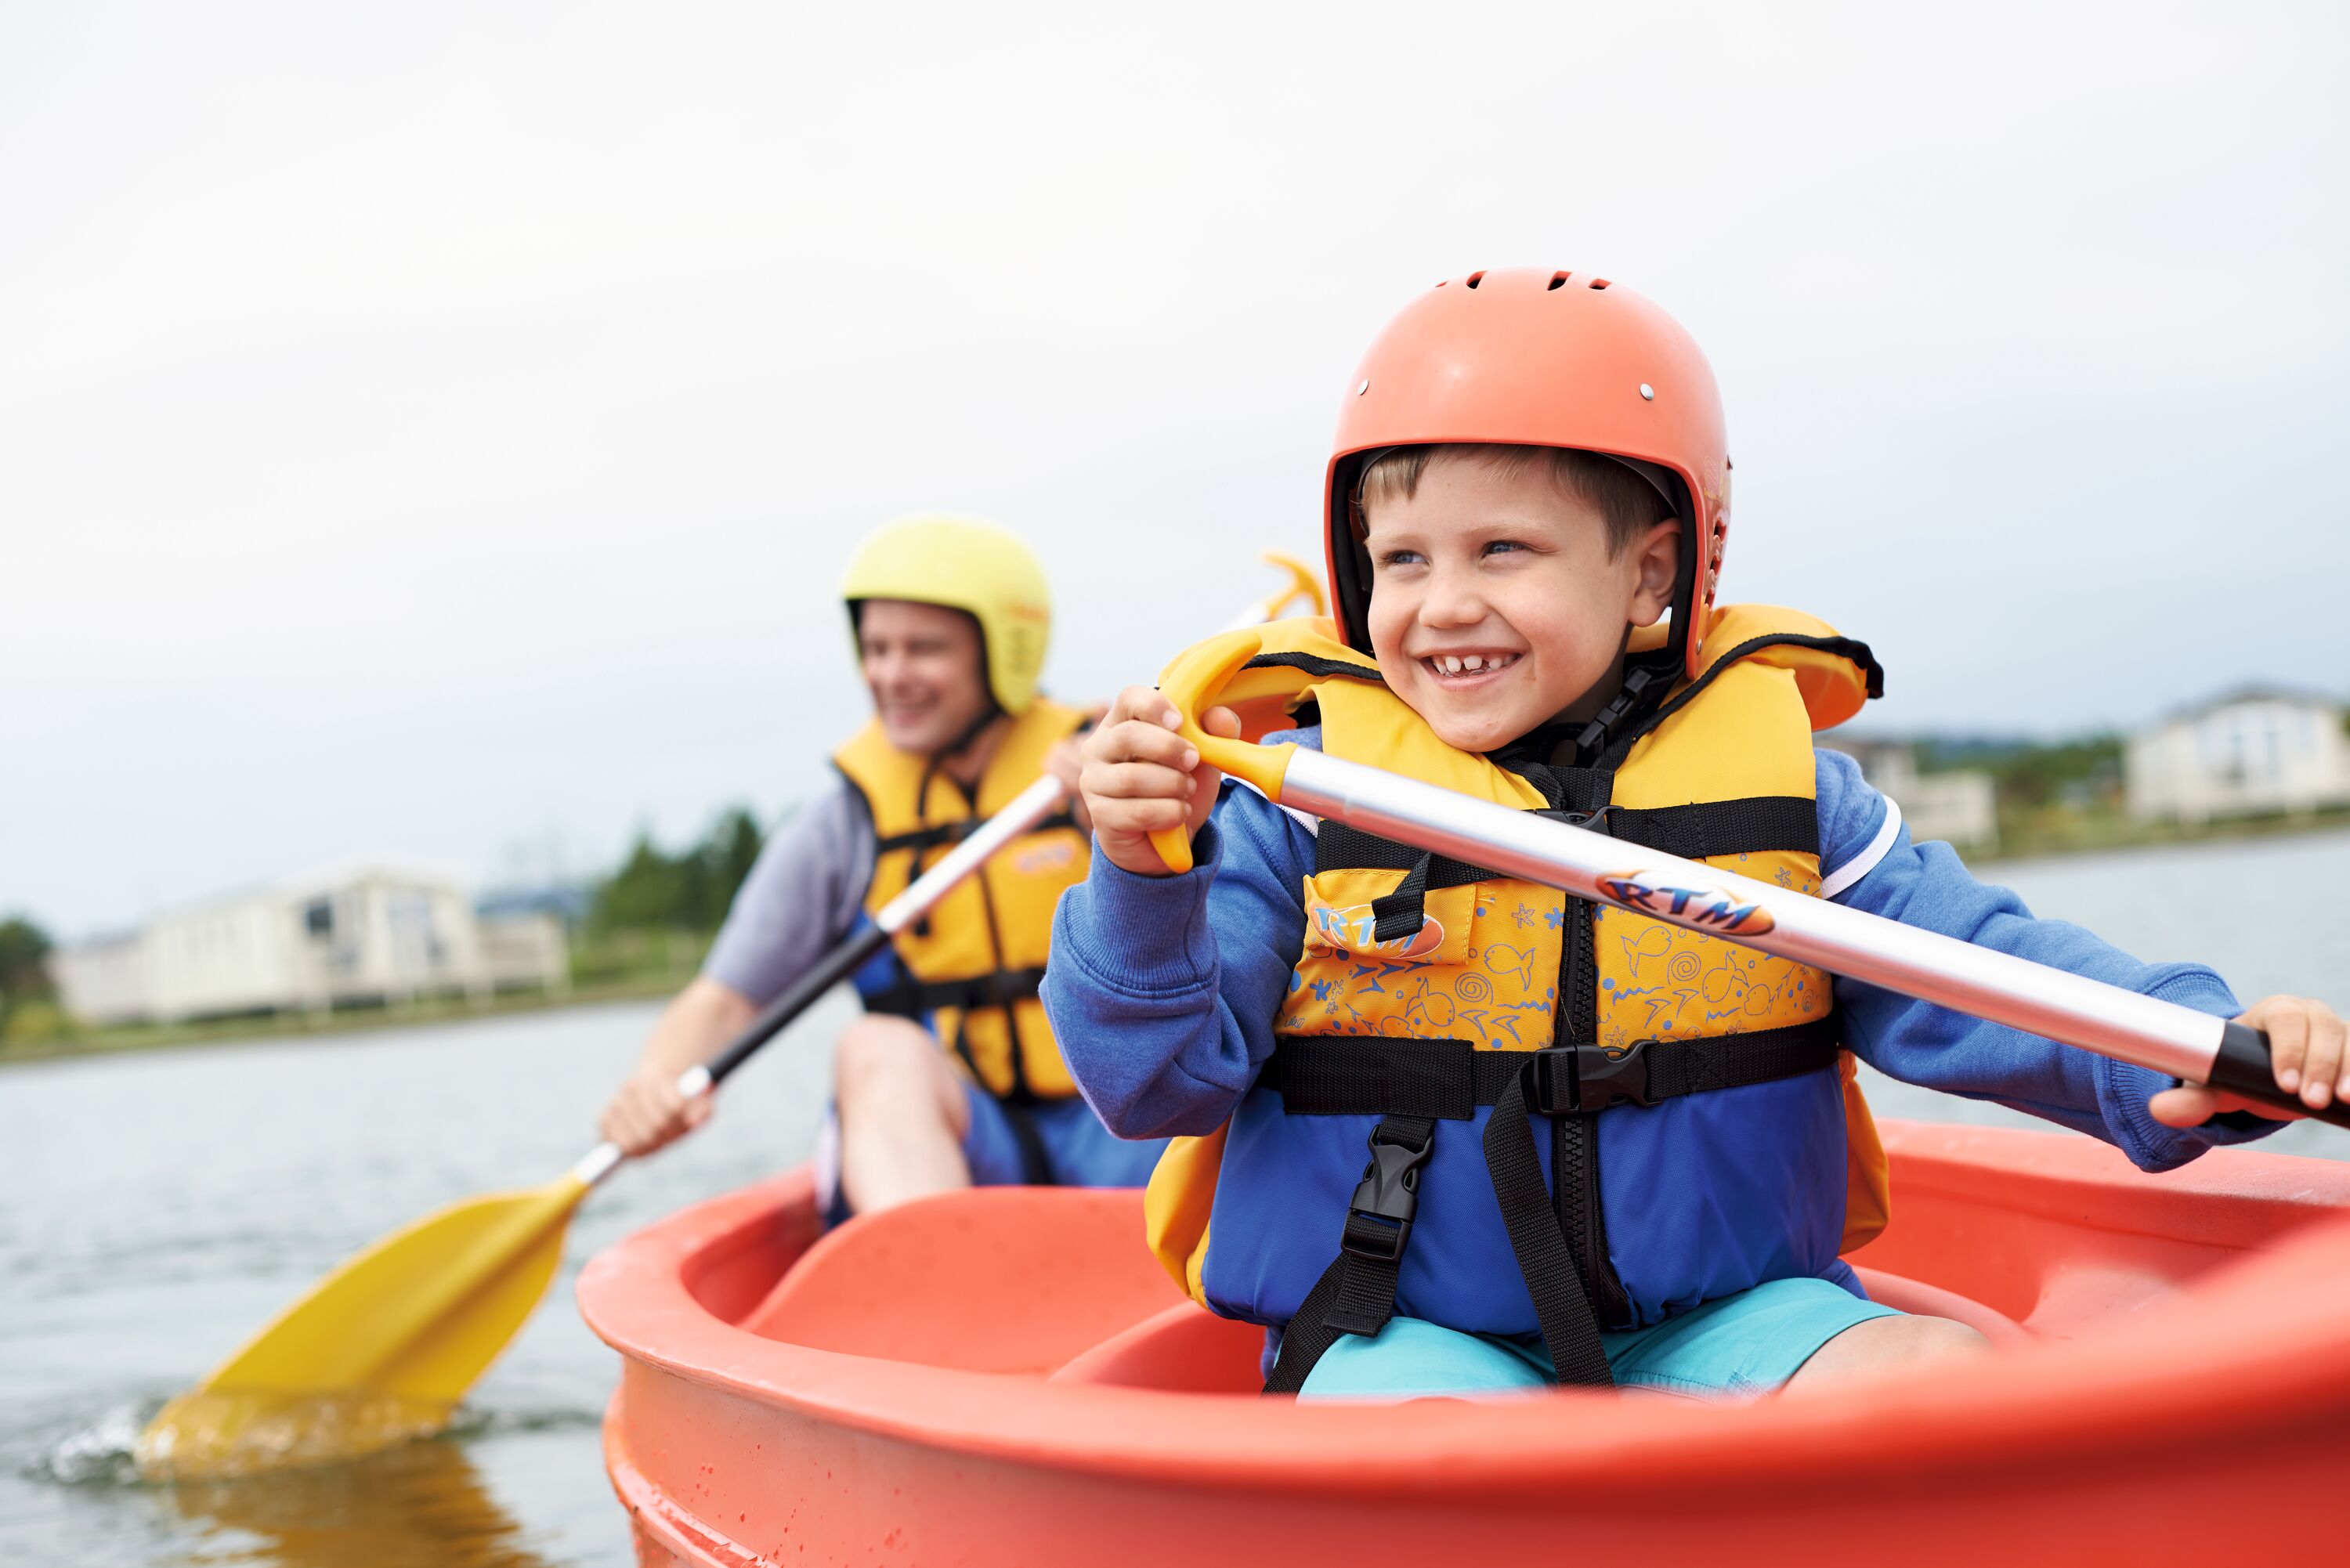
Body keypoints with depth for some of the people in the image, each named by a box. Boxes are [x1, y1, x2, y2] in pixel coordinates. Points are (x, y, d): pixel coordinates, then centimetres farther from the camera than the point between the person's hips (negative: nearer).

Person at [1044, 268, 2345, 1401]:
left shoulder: (1777, 776, 3)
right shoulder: (1303, 798, -4)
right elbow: (1156, 1076, -6)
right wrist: (1143, 873, -25)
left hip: (1724, 1317, 3)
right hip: (1410, 1337, -3)